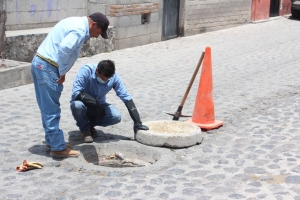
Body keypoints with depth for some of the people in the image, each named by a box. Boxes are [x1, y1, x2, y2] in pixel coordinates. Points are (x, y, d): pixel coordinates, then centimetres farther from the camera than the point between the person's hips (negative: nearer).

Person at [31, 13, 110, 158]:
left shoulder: (76, 23, 17)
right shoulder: (80, 29, -15)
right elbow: (64, 49, -28)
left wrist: (60, 72, 10)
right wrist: (62, 73, -17)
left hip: (40, 64, 10)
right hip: (47, 68, -10)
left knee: (47, 109, 15)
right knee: (52, 110, -4)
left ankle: (51, 142, 24)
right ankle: (58, 148, 2)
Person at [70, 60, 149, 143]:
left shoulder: (114, 77, -18)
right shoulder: (86, 71, -27)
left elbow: (126, 97, -16)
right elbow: (76, 93, -35)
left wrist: (137, 122, -21)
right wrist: (96, 104, -36)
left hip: (99, 105, 3)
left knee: (116, 116, -25)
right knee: (77, 105, -37)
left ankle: (90, 124, 3)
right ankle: (85, 129, -6)